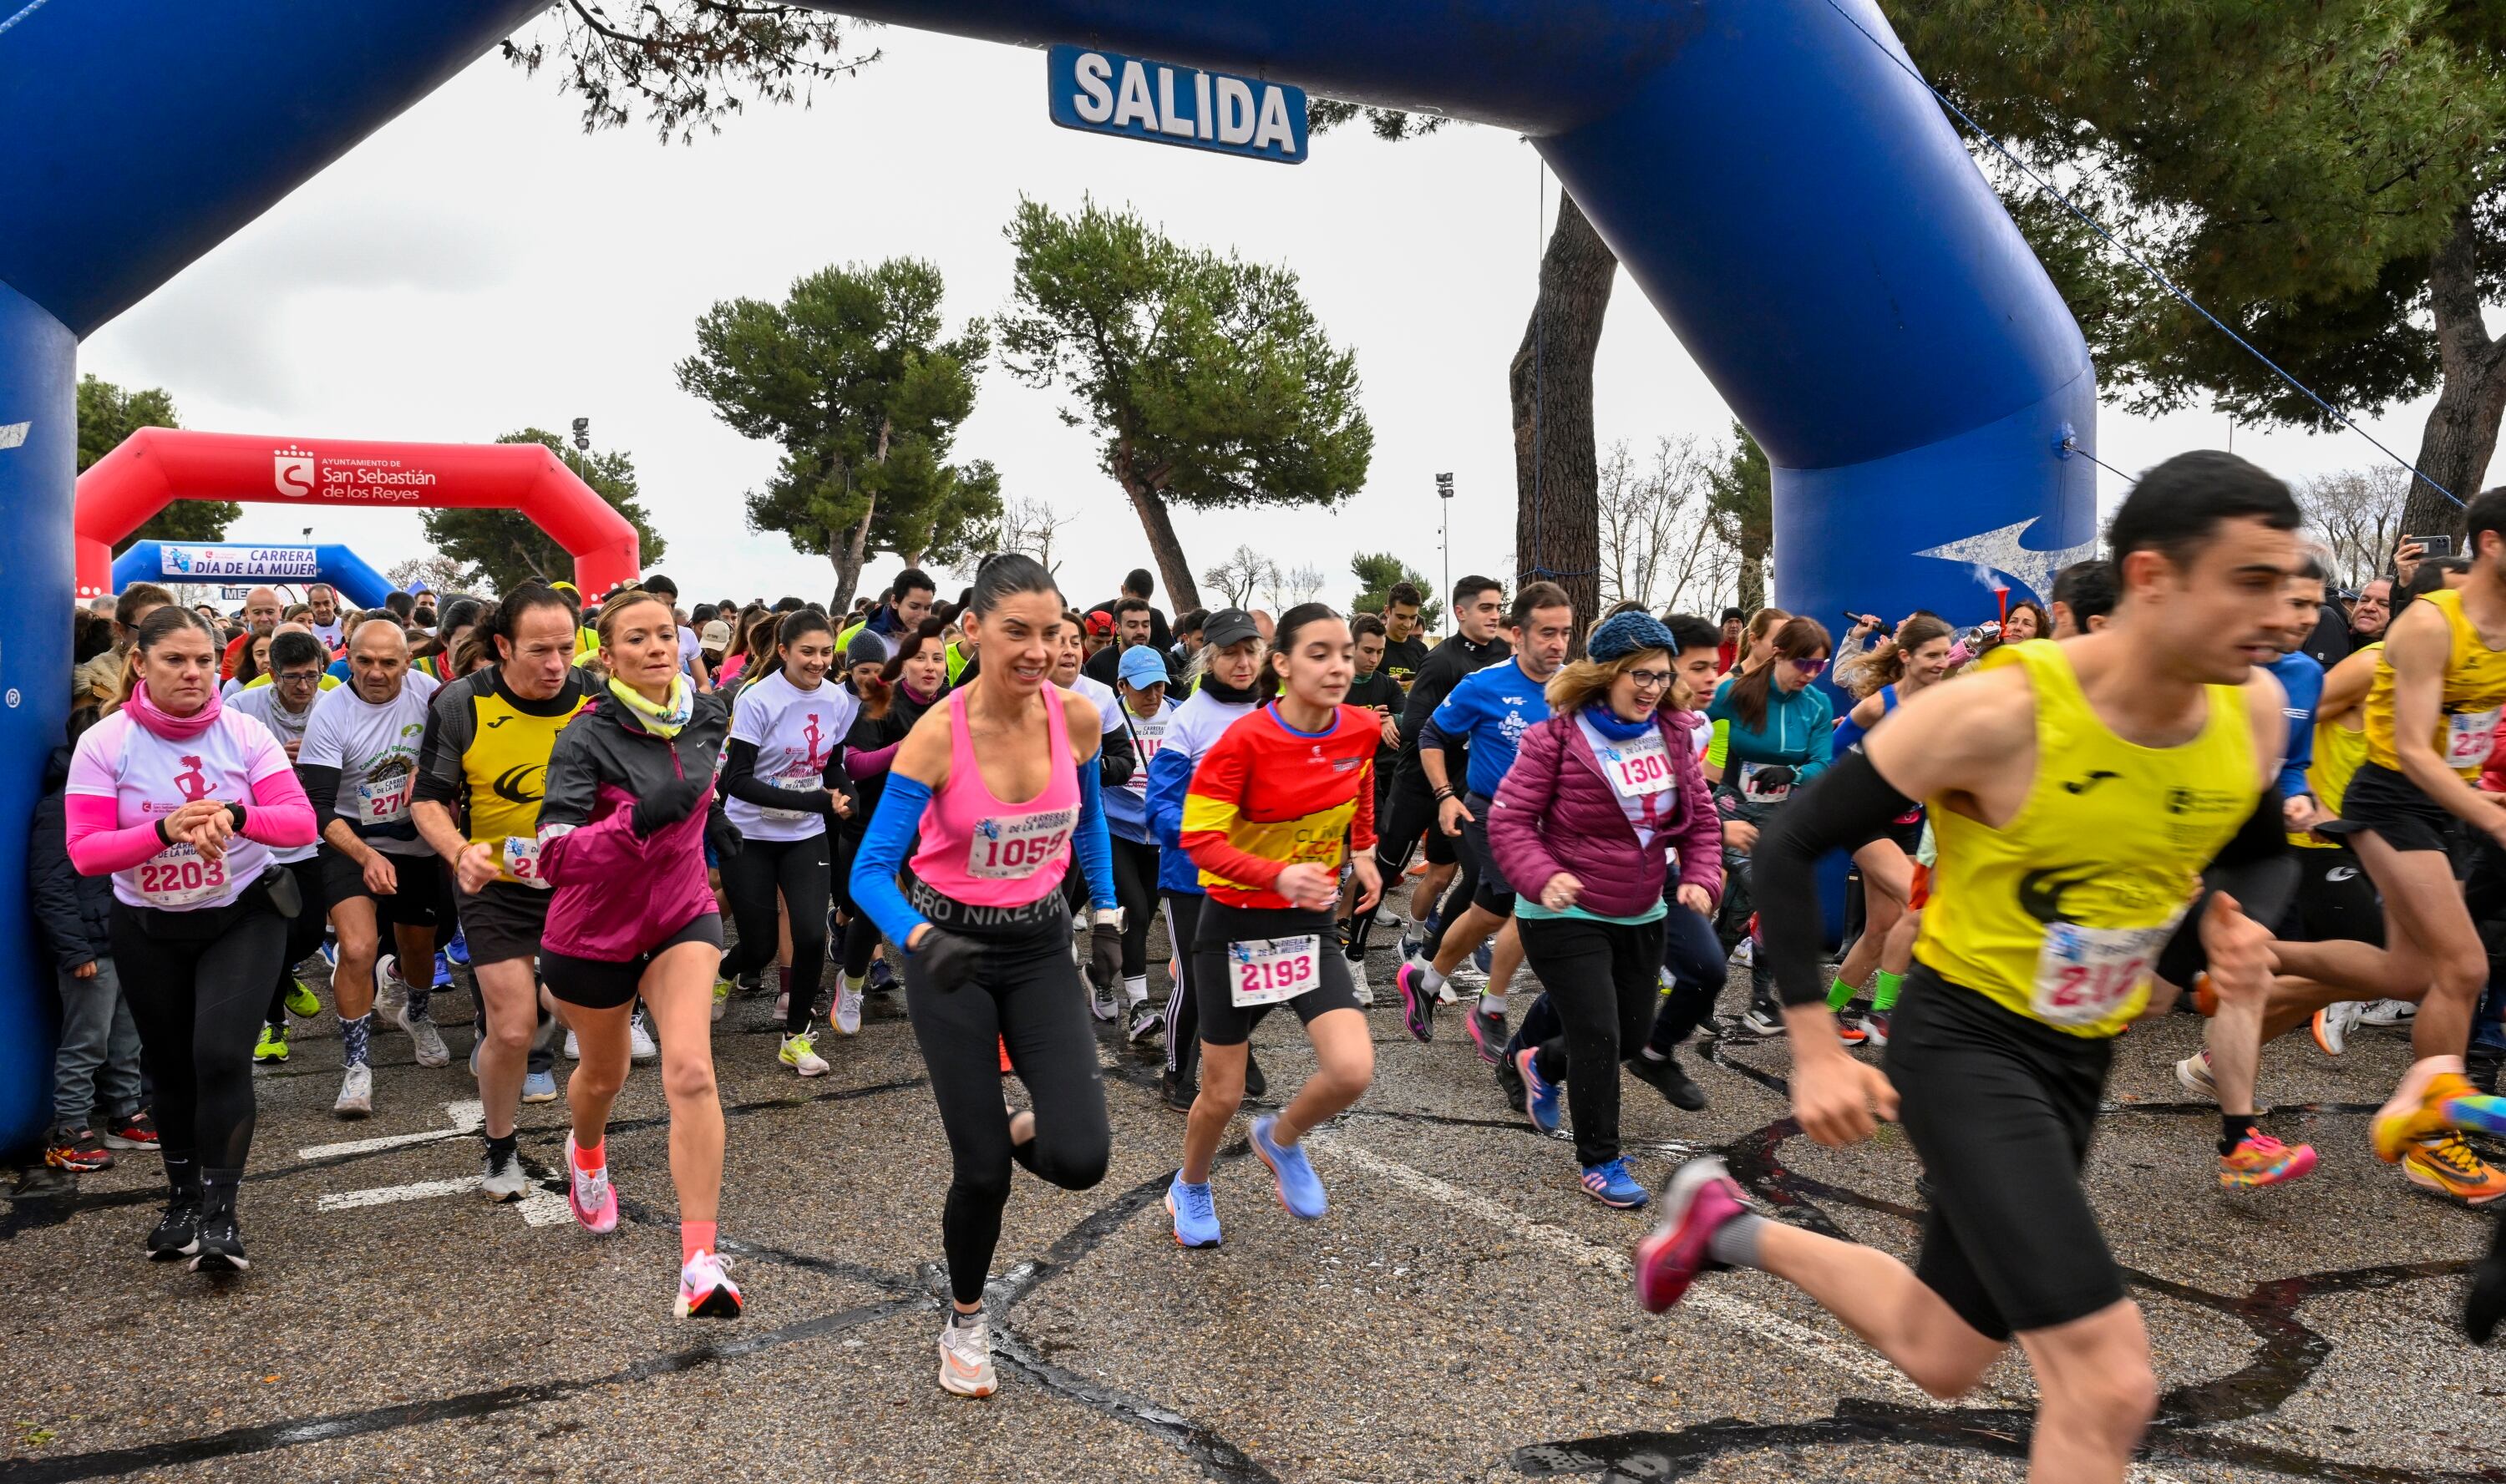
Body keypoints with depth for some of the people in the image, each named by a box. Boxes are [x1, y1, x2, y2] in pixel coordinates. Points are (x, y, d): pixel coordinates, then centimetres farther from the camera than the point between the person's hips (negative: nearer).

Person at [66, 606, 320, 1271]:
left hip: (243, 916, -2)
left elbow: (301, 822, -17)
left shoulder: (244, 733, -11)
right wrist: (164, 829, -32)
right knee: (170, 1065, 15)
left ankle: (220, 1212, -5)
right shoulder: (102, 744, -11)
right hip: (149, 930, 2)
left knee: (221, 1054, -16)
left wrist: (235, 816, -36)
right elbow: (85, 852, -16)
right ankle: (182, 1198, 34)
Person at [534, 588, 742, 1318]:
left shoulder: (706, 714, -7)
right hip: (593, 931, -2)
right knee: (604, 1074, 21)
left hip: (681, 917, 2)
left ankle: (700, 1262, -18)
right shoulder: (587, 738, -21)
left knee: (691, 1072, -18)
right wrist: (639, 819, -42)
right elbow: (553, 858, -32)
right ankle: (587, 1150, 59)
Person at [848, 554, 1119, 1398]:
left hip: (1042, 948, 3)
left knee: (1079, 1160, -13)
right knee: (981, 1171, -1)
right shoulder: (938, 735, -21)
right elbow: (871, 870, -20)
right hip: (952, 952, -2)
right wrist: (920, 938, -37)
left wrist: (1106, 913, 6)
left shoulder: (1078, 718, -11)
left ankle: (1019, 1131, 25)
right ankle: (966, 1319, 30)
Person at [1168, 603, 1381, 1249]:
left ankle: (1281, 1139, 19)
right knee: (1223, 1094, 8)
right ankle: (1190, 1189, 42)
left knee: (1352, 1071, -16)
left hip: (1310, 925, 4)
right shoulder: (1245, 739, -22)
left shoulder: (1361, 730, -7)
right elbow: (1199, 838, -22)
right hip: (1235, 926, -3)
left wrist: (1362, 850, 10)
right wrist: (1278, 875, -36)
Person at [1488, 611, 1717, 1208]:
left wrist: (1701, 877, -9)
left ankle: (1542, 1063, 46)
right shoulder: (1556, 736, -17)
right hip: (1565, 915, -6)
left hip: (1641, 915, 7)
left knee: (1634, 1032, 16)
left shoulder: (1672, 734, 0)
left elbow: (1700, 818, 8)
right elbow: (1509, 820, -16)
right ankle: (1599, 1161, 14)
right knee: (1597, 1035, -7)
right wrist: (1544, 877, -32)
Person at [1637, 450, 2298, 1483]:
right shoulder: (1997, 713, -24)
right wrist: (1816, 1051, -18)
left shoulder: (2254, 711, -6)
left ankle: (1732, 1228, 40)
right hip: (1964, 1042, -7)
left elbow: (2258, 854, 17)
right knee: (2110, 1384, -17)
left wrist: (2236, 926, -6)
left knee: (1940, 1360, 18)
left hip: (2081, 1061, 7)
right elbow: (1788, 847, -16)